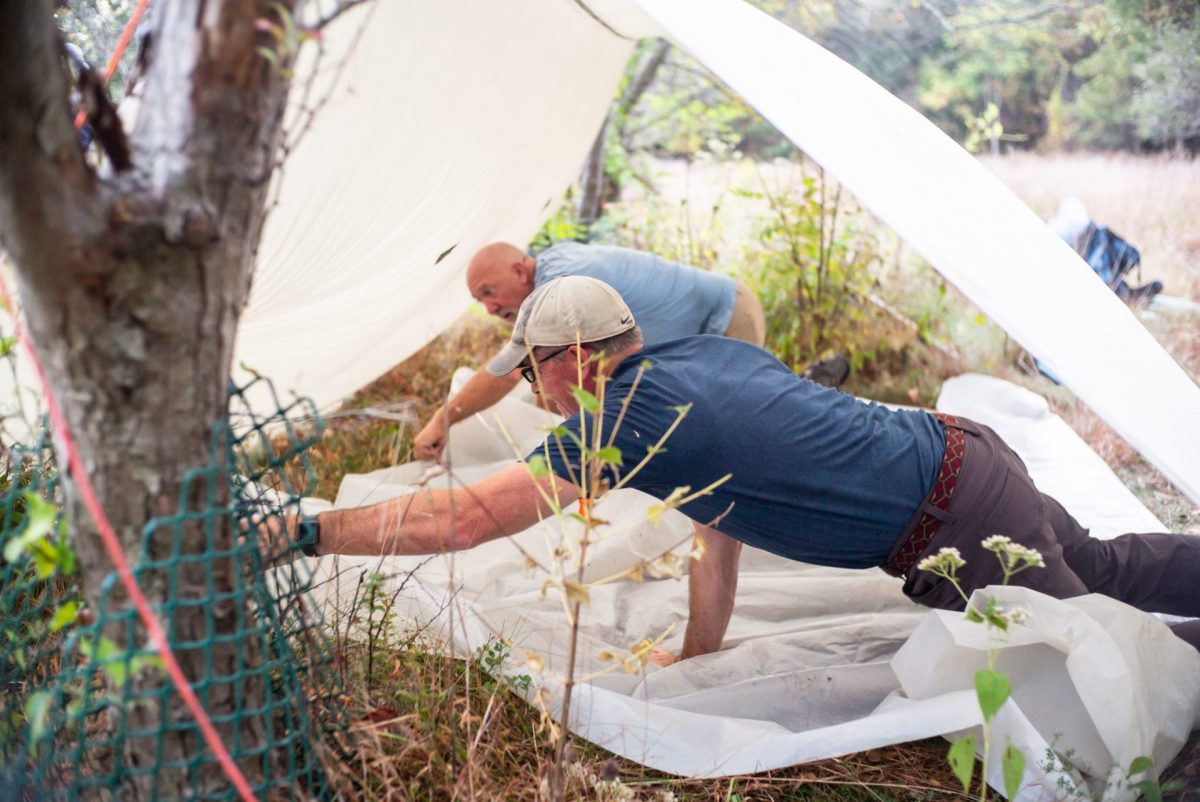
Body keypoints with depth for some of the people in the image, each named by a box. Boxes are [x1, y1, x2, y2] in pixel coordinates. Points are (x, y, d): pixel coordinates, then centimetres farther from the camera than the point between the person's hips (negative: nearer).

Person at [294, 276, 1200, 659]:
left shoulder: (634, 415, -23)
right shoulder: (701, 351, 4)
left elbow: (470, 517, -26)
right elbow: (719, 524, 11)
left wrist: (310, 529, -20)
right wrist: (699, 652, 15)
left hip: (959, 528, -8)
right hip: (962, 450, 8)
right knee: (1103, 567, 28)